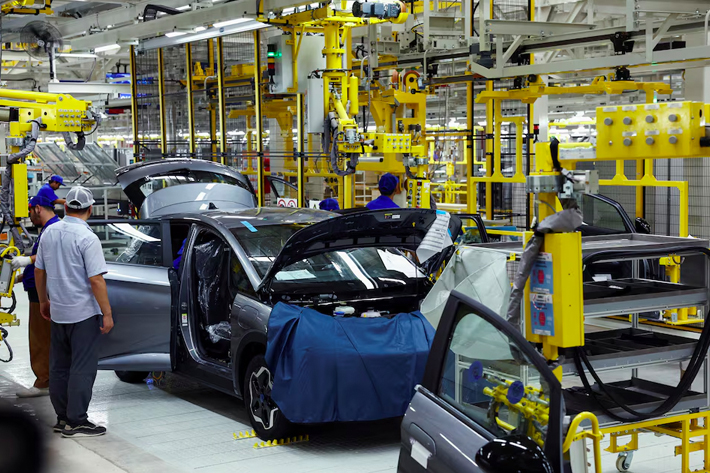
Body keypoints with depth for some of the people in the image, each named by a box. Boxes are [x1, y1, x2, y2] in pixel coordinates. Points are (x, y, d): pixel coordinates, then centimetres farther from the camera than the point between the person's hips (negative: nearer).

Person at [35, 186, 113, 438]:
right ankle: (76, 421, 0)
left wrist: (43, 301, 25)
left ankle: (62, 417, 20)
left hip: (57, 313, 7)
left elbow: (39, 270, 12)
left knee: (59, 366, 13)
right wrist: (107, 314, -14)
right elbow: (96, 279, -19)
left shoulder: (49, 233, 4)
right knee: (83, 368, -1)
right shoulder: (87, 238, -17)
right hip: (83, 313, -7)